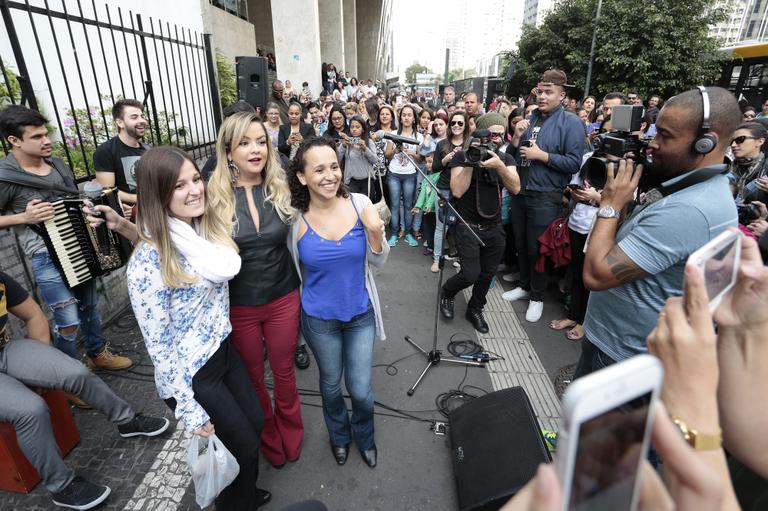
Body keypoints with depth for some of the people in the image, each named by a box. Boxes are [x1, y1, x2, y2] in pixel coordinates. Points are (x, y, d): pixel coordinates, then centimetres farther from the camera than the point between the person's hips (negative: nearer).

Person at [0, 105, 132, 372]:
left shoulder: (56, 163, 5)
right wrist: (24, 217, -21)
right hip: (48, 258, -6)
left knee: (90, 307, 20)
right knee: (69, 322, -6)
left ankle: (97, 353, 39)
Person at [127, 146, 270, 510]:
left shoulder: (208, 228, -4)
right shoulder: (149, 259, -25)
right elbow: (158, 343, -20)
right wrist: (188, 409, -15)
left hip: (225, 350, 7)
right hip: (191, 373, -7)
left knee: (256, 423, 22)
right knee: (244, 444, 12)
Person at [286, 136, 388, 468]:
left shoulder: (360, 204, -13)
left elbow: (377, 263, -6)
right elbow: (293, 271, 2)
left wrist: (376, 232, -24)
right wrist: (295, 314, 5)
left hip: (360, 312, 1)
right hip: (320, 318, 0)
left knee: (361, 389, 10)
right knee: (330, 383, 21)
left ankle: (364, 436, 46)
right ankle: (339, 434, 54)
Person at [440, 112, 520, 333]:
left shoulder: (505, 158, 4)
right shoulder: (462, 156, -8)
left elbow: (516, 188, -12)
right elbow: (457, 191, -19)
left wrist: (499, 166, -26)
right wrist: (470, 162, -24)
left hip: (495, 228, 5)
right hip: (468, 227, -4)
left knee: (487, 274, 11)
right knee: (471, 274, -10)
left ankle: (475, 309, 35)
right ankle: (447, 293, 22)